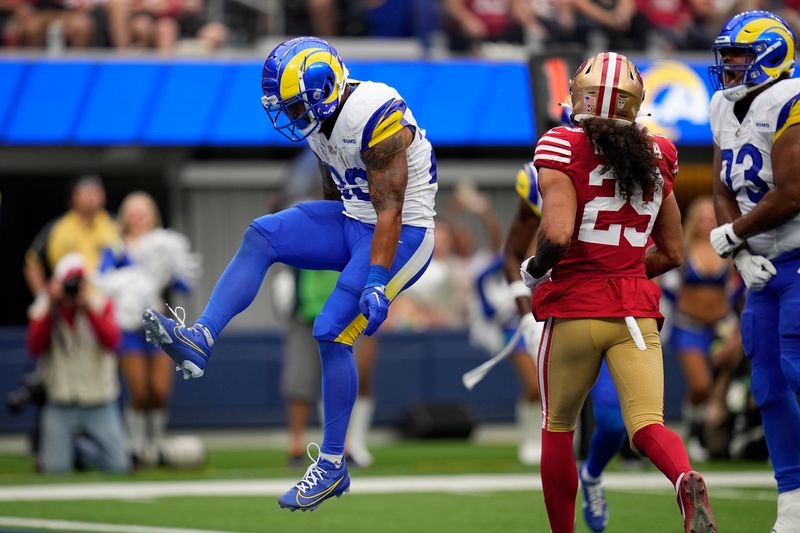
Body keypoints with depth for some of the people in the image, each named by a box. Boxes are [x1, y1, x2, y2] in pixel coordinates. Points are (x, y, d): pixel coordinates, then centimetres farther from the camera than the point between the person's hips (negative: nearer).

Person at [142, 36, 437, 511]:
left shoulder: (374, 120, -25)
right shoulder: (321, 119, 3)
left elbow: (390, 211, -26)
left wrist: (376, 285, -28)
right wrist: (322, 247, 26)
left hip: (401, 235, -9)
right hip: (352, 221, 9)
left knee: (332, 334, -14)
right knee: (261, 236, -9)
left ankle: (333, 466, -4)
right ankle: (199, 341, -19)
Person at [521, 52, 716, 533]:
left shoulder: (563, 150, -8)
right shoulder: (655, 158, 9)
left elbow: (557, 235, -21)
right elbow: (672, 254, 15)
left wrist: (536, 269, -1)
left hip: (575, 308, -3)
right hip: (637, 308, 3)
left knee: (558, 427, 16)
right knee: (647, 425, -5)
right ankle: (687, 481, -37)